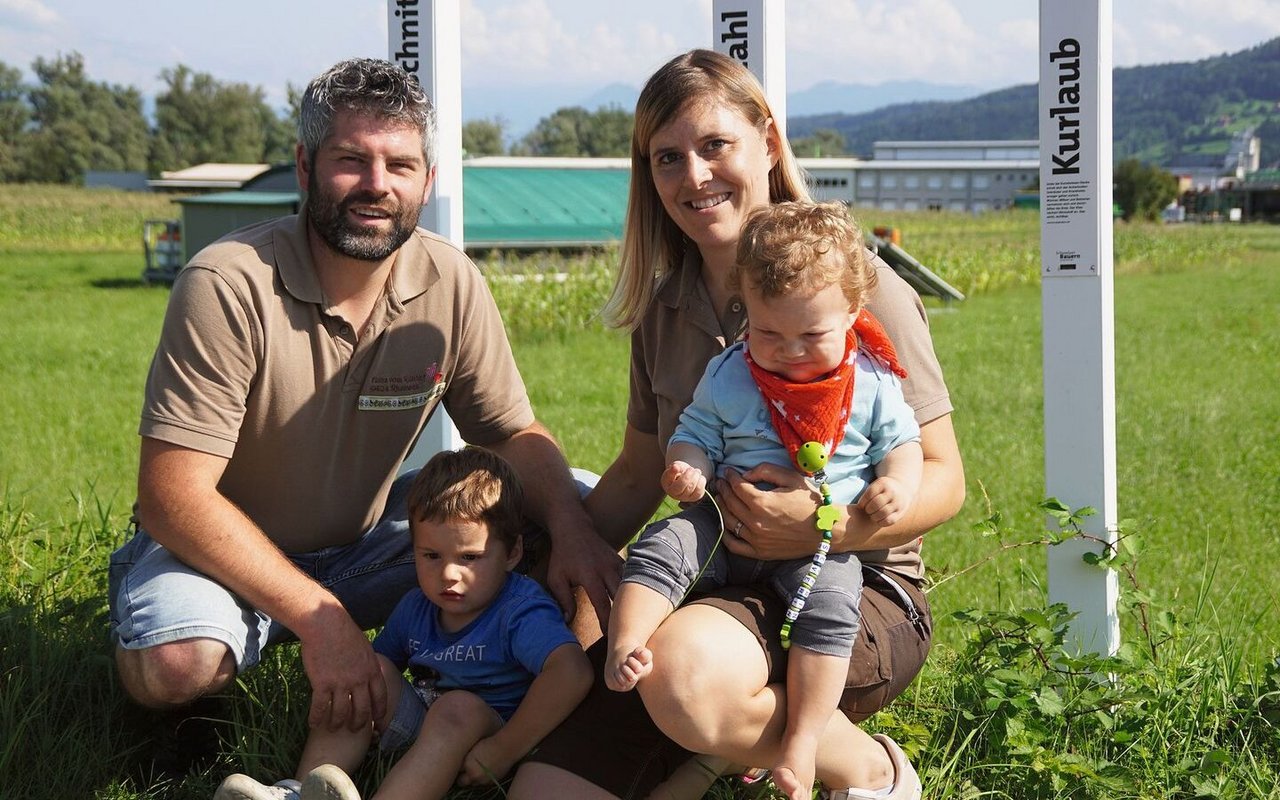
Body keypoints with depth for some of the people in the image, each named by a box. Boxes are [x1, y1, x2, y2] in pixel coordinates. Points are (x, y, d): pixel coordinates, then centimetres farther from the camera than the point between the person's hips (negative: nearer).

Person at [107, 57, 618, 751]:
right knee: (176, 663, -36)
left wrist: (573, 531, -22)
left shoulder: (451, 283, -9)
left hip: (367, 541, 4)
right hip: (229, 553, -4)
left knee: (563, 518, -10)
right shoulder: (227, 285, -24)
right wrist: (321, 620, -32)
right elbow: (175, 497, -27)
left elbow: (514, 433, 1)